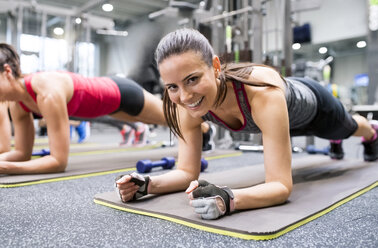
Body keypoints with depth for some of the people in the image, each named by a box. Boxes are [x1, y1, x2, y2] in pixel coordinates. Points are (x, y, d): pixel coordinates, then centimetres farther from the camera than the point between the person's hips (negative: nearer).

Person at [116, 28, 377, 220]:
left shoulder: (263, 93, -52)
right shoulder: (187, 104, -35)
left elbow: (282, 186, -50)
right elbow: (188, 172, -27)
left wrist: (228, 198, -68)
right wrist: (147, 185, -45)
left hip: (312, 105, -3)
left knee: (346, 128, 35)